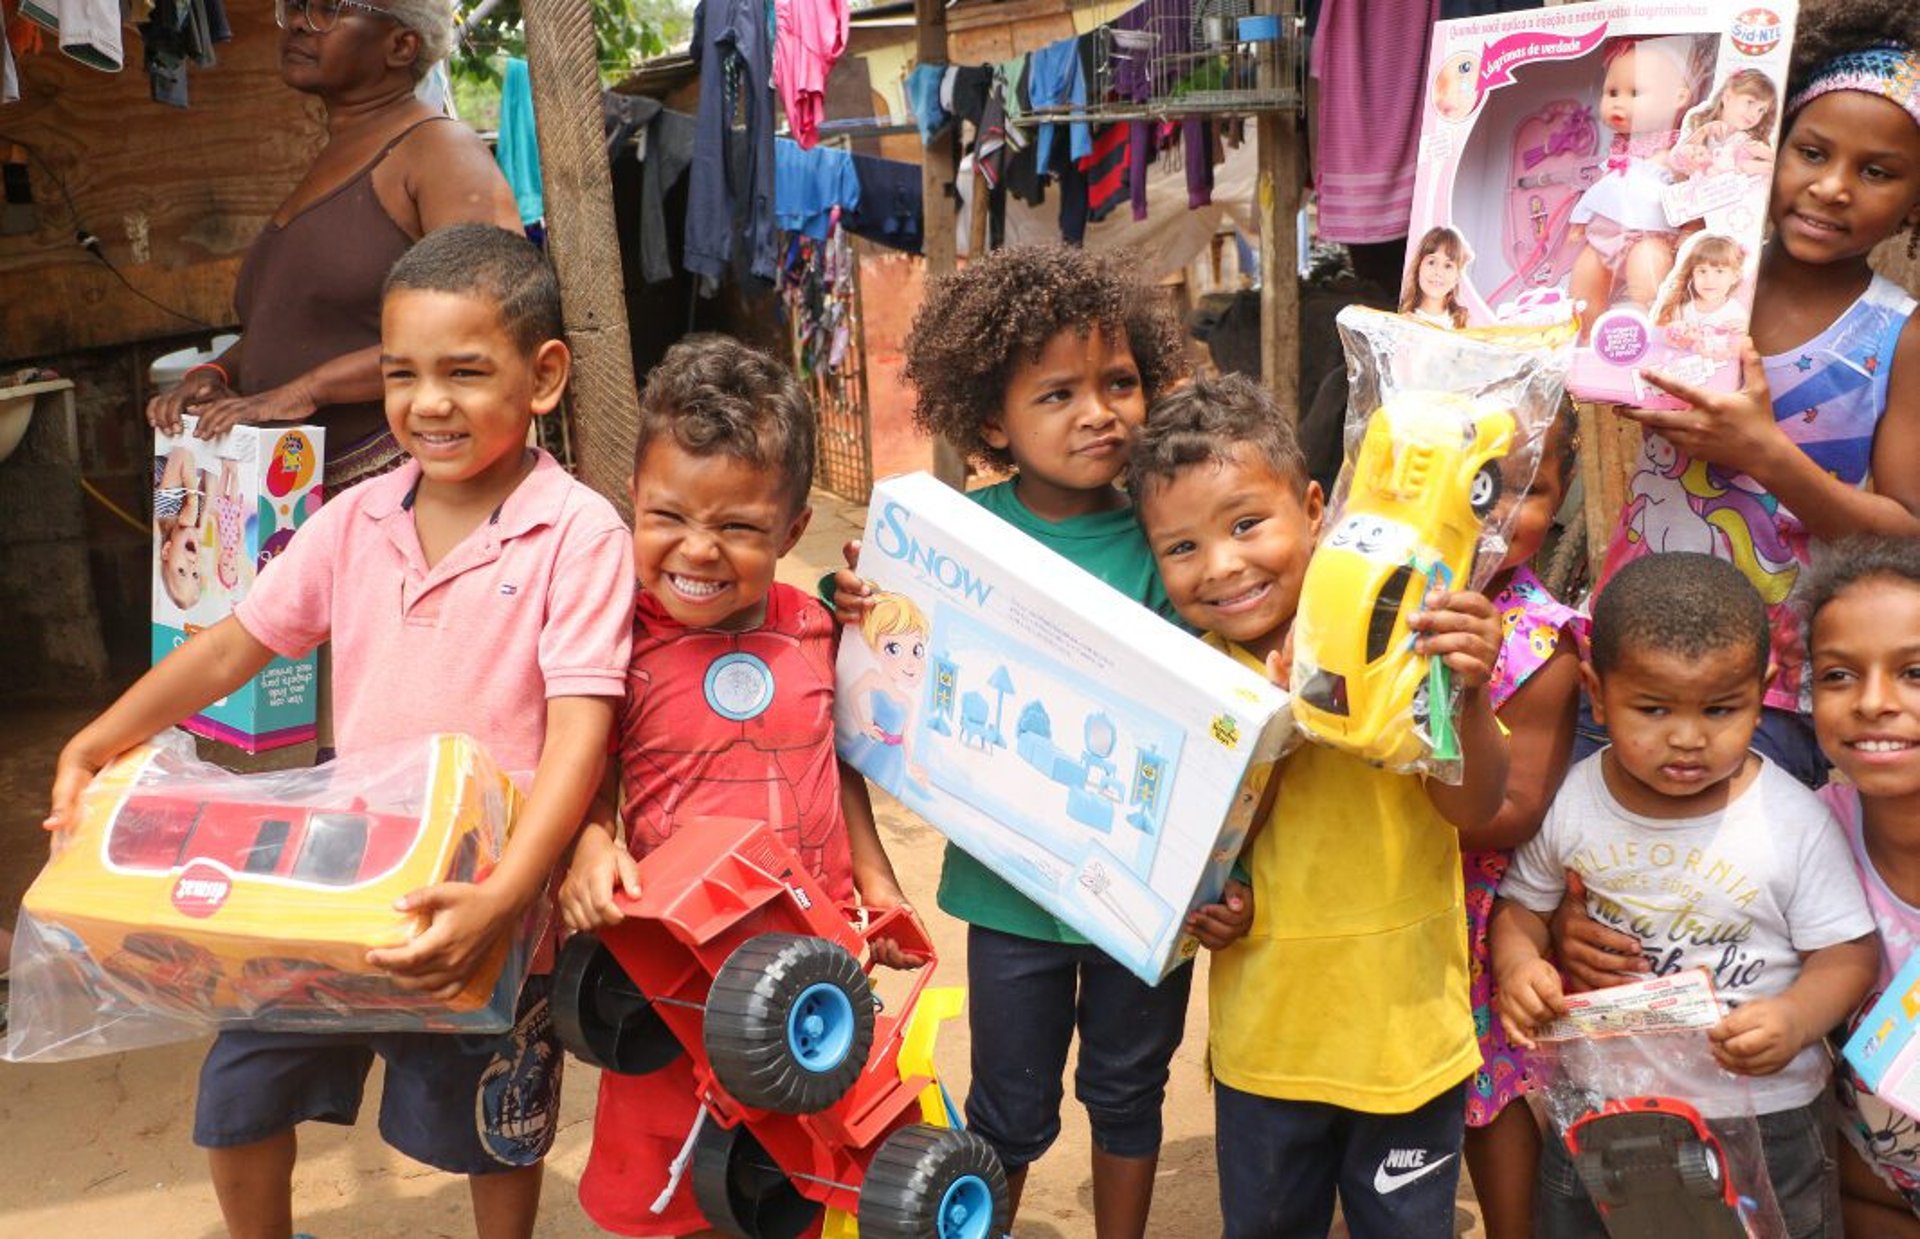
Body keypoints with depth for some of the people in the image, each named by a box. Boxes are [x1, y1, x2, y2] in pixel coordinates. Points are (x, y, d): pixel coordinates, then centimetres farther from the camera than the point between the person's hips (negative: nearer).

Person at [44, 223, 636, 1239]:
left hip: (488, 898, -4)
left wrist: (501, 898, -33)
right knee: (238, 1092, 13)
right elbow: (234, 644, 6)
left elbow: (581, 727, -23)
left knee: (496, 1132, 15)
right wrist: (97, 743, -7)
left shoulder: (576, 534, -17)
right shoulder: (355, 523, 0)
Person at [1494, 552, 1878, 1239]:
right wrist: (1518, 964, -15)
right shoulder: (1569, 803, -7)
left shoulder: (1795, 820, -13)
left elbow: (1846, 951, -7)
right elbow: (1522, 905, 6)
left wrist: (1796, 1018, -26)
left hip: (1763, 1114, -2)